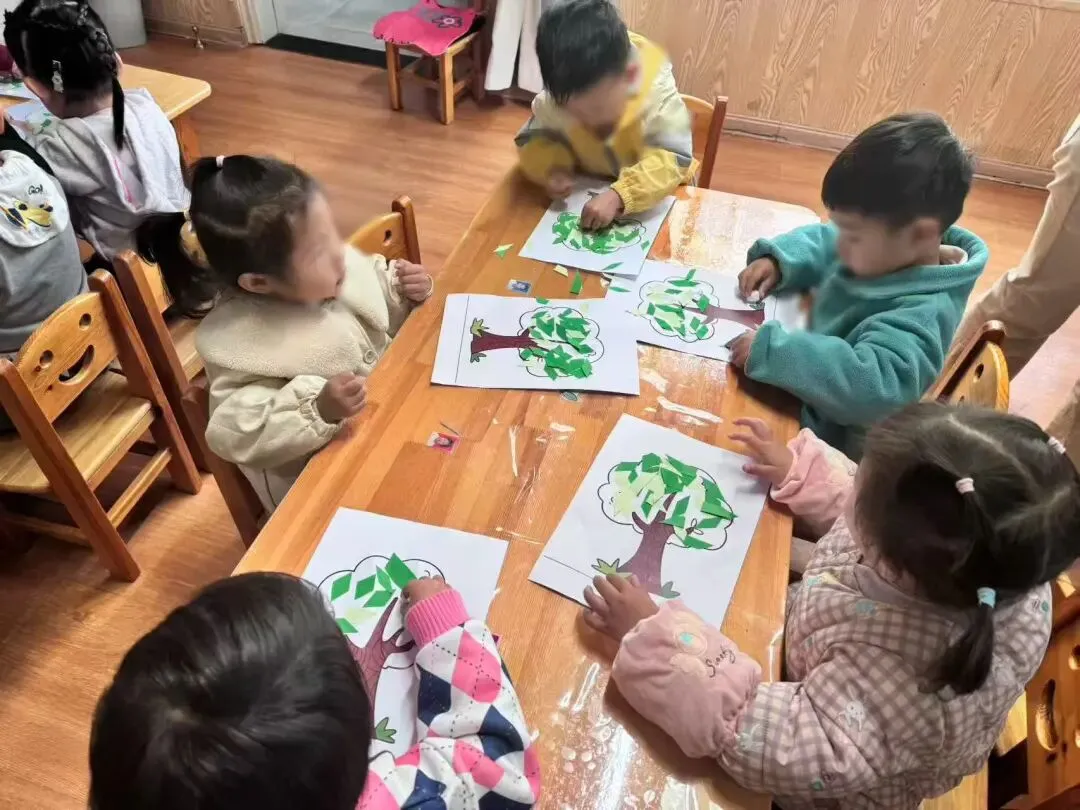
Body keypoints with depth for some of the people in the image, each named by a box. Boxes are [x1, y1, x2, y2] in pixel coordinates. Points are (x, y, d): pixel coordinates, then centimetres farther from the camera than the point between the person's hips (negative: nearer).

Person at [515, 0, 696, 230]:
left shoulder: (656, 91, -27)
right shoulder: (558, 97, -18)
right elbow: (531, 142, -7)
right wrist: (552, 170, -29)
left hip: (658, 195, -5)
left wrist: (619, 196, -47)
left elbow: (673, 159, -33)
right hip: (587, 194, 5)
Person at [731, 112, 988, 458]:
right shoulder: (888, 253, -3)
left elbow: (873, 386, -46)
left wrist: (771, 350, -45)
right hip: (803, 402, 9)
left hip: (828, 442, -9)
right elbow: (818, 242, 15)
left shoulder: (920, 314, -29)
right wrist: (776, 260, -5)